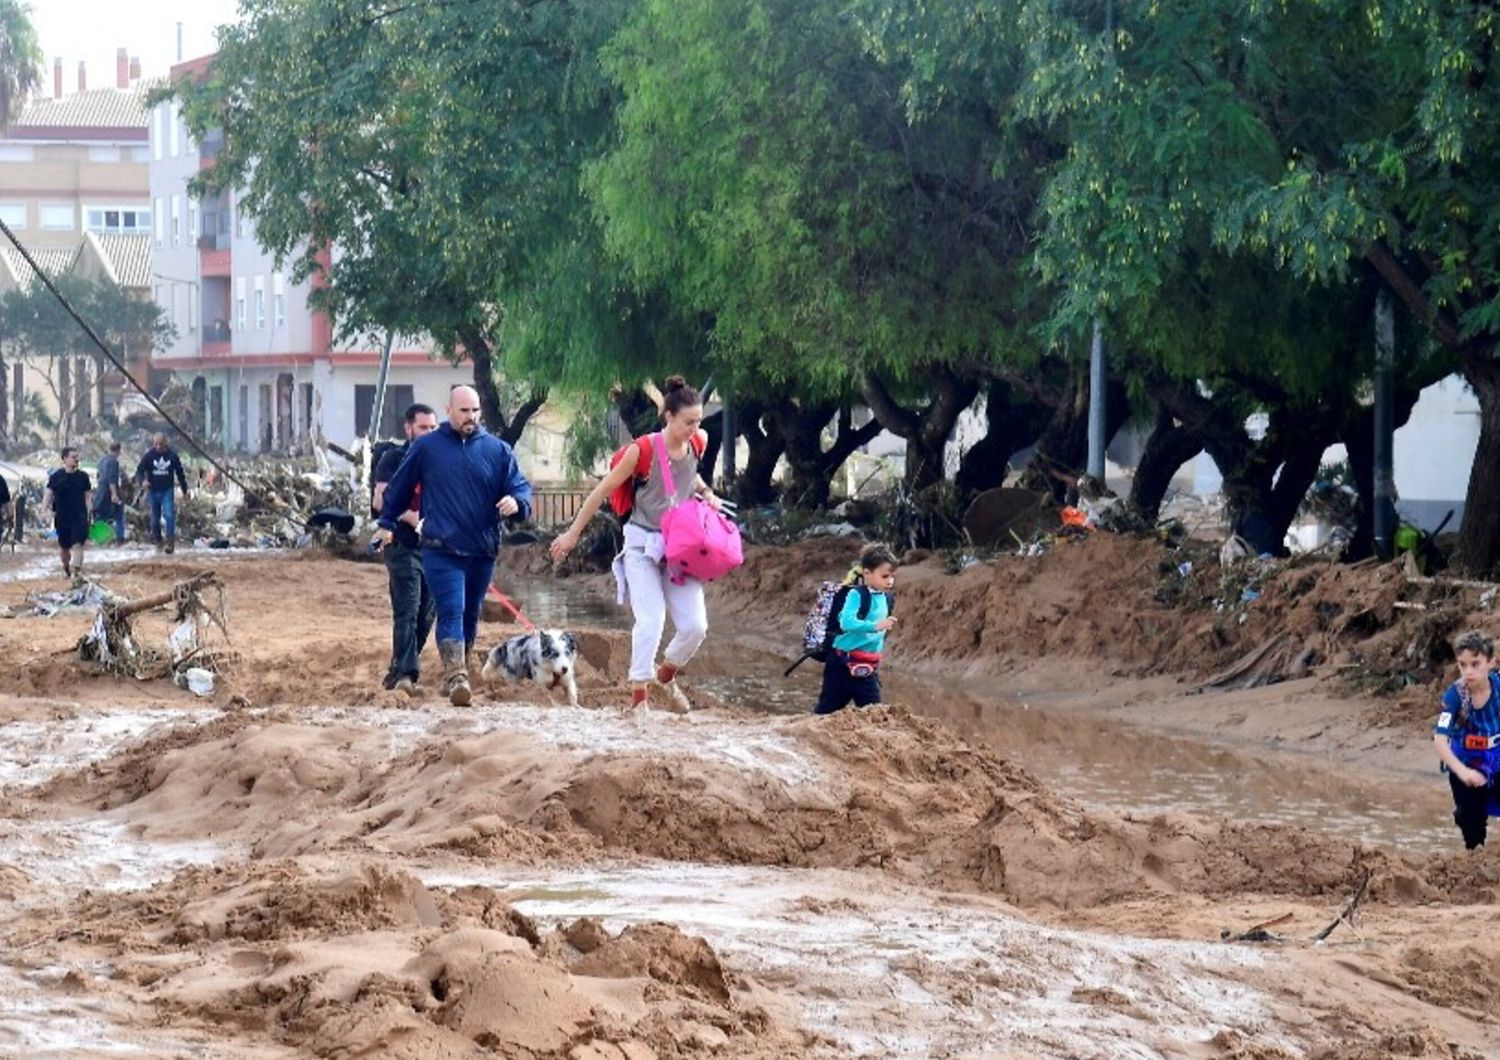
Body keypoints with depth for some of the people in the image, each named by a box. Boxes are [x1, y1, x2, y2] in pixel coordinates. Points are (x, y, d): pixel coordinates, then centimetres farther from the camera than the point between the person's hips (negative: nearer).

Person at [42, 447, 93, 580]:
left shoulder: (83, 476, 2)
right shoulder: (56, 476, -2)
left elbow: (88, 496, 8)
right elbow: (48, 494, -3)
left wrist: (89, 513, 3)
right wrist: (43, 511, -15)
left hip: (79, 516, -1)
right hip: (62, 517, 1)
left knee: (78, 544, -15)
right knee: (64, 546, 15)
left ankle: (77, 570, -20)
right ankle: (66, 568, 37)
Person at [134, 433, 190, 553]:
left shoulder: (172, 455, -6)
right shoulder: (148, 455, -8)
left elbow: (180, 473, 5)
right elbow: (139, 471, -6)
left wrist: (184, 491, 10)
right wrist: (143, 480, -29)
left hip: (167, 490, -1)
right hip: (153, 491, 1)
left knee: (169, 515, -16)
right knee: (155, 517, 12)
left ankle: (171, 541, -11)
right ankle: (157, 539, 32)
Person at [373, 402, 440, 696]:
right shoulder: (394, 459, 0)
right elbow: (380, 500, -9)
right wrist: (410, 517, -22)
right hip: (403, 546, -6)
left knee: (427, 613, 7)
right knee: (407, 610, -15)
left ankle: (399, 671, 18)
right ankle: (405, 673, -22)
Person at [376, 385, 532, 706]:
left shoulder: (497, 450, 7)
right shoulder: (426, 448, 3)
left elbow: (521, 487, 5)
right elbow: (398, 487, 15)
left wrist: (516, 503, -18)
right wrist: (387, 523, 17)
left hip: (483, 551, 3)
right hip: (441, 550, -3)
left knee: (470, 616, 14)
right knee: (451, 611, -17)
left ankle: (455, 674, 29)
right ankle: (455, 676, -25)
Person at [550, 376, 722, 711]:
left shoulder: (695, 446, -1)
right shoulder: (643, 450, -16)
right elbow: (603, 490, -6)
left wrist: (705, 492, 6)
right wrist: (573, 533, -1)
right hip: (643, 545, -5)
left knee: (695, 626, -4)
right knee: (651, 620, -19)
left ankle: (666, 675, 25)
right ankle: (638, 695, -8)